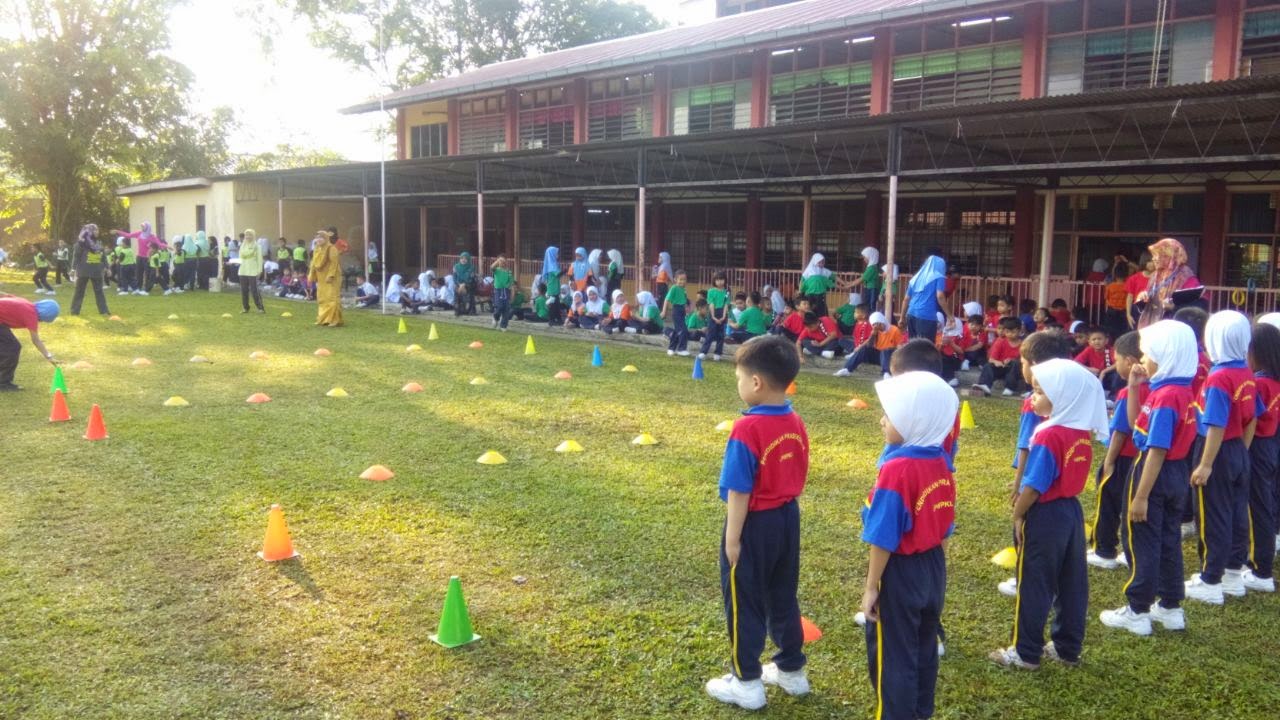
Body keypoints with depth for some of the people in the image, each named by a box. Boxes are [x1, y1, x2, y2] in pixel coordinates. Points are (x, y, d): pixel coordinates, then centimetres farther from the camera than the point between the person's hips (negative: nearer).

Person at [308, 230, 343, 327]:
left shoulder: (331, 248, -11)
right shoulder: (317, 249, 13)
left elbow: (334, 263, -17)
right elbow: (314, 263, 16)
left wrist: (330, 276, -24)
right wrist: (312, 276, 10)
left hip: (331, 278, -9)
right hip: (321, 278, 9)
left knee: (331, 298, -11)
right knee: (322, 299, 12)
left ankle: (335, 320, -10)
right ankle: (323, 319, 20)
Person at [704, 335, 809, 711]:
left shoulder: (748, 429, -24)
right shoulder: (796, 423, -1)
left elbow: (740, 491, -21)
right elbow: (798, 479, 8)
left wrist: (732, 539, -14)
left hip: (754, 524, -7)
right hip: (787, 519, 7)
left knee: (744, 602, 9)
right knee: (782, 598, 21)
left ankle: (747, 683, 21)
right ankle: (792, 671, 35)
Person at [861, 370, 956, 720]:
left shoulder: (896, 469, -25)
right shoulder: (940, 462, -2)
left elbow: (883, 538, -22)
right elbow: (944, 526, 7)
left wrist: (871, 586, -13)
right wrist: (933, 564, 19)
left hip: (900, 572, -8)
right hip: (934, 566, 8)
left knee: (893, 655, 8)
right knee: (924, 646, 23)